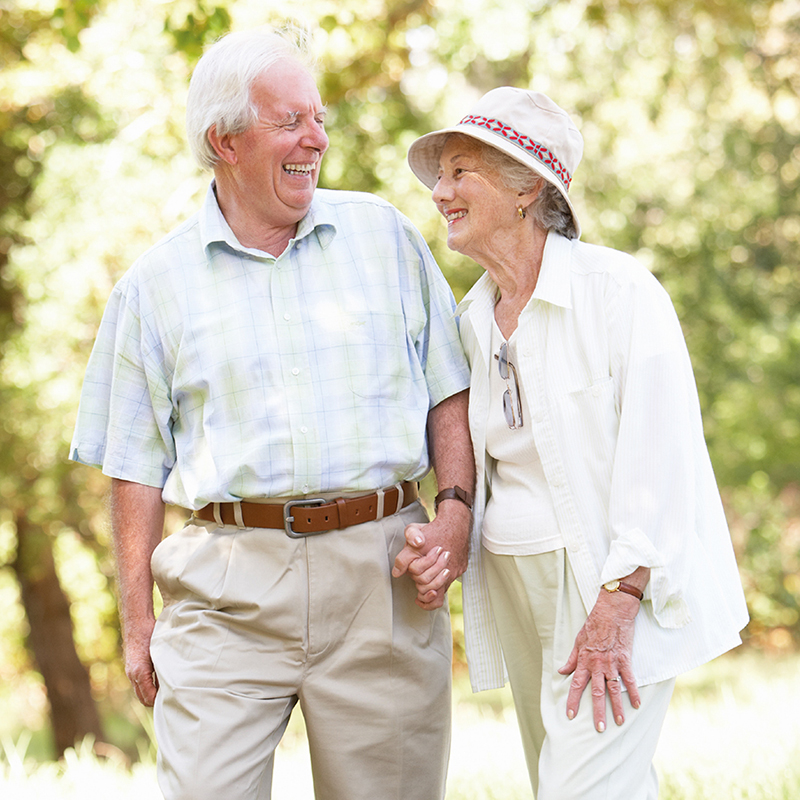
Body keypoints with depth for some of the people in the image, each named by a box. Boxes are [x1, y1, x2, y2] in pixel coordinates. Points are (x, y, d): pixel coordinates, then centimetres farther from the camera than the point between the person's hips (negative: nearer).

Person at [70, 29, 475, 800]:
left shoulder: (384, 234, 10)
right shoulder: (155, 284, 7)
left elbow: (449, 390, 11)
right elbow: (137, 462, 8)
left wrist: (456, 508, -4)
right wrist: (137, 617, 3)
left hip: (381, 572, 1)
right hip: (229, 588, -1)